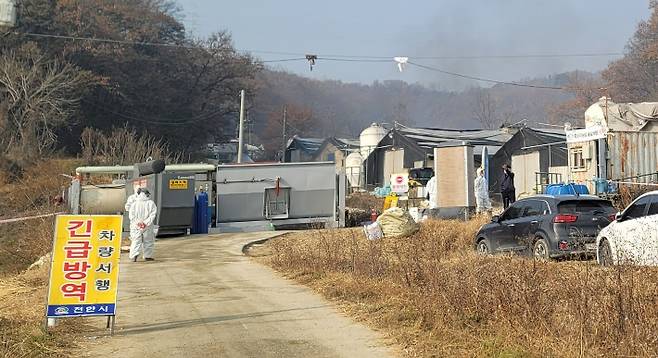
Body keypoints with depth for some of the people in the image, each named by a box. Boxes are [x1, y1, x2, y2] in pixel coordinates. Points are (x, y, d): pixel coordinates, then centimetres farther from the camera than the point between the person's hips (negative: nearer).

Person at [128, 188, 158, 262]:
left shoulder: (134, 203, 1)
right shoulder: (151, 203, -2)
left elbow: (131, 215, -3)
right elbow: (153, 214, -10)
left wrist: (137, 222, -5)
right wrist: (146, 222, -11)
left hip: (136, 226, 1)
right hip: (148, 227, -1)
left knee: (136, 241, 3)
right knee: (148, 241, 12)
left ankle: (134, 255, -14)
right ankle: (148, 256, 17)